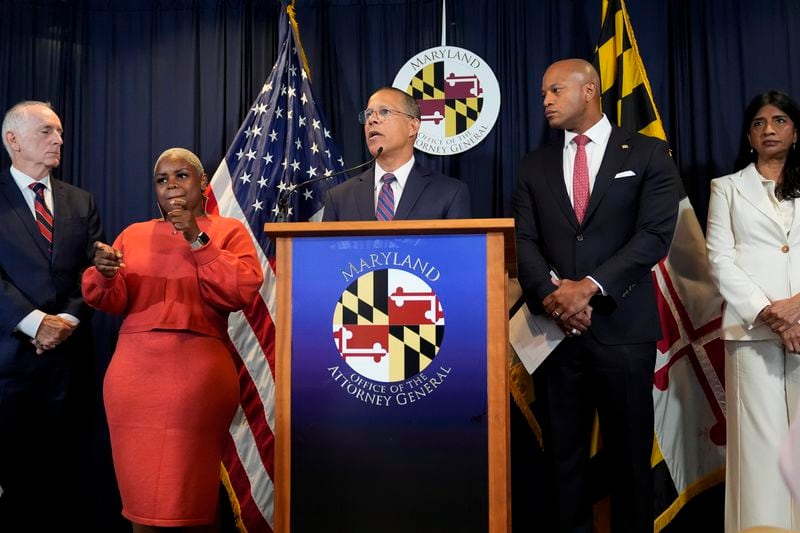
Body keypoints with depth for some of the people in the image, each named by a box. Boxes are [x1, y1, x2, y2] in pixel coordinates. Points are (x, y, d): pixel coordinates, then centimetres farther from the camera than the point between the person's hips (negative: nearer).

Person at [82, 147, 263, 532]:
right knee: (140, 483, 5)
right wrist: (104, 274, -13)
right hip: (135, 370, 3)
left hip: (198, 369, -3)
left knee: (195, 485, 1)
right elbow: (111, 302, 8)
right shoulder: (133, 235, 17)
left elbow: (243, 291, -8)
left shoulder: (229, 231, 8)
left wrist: (198, 242, -12)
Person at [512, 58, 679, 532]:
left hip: (623, 326, -2)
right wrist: (551, 295, -14)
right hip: (555, 327, 3)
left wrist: (590, 287, -17)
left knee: (630, 453, 9)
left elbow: (655, 235, -8)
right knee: (564, 455, 10)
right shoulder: (534, 166, 13)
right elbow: (525, 242, 3)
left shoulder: (649, 154, 4)